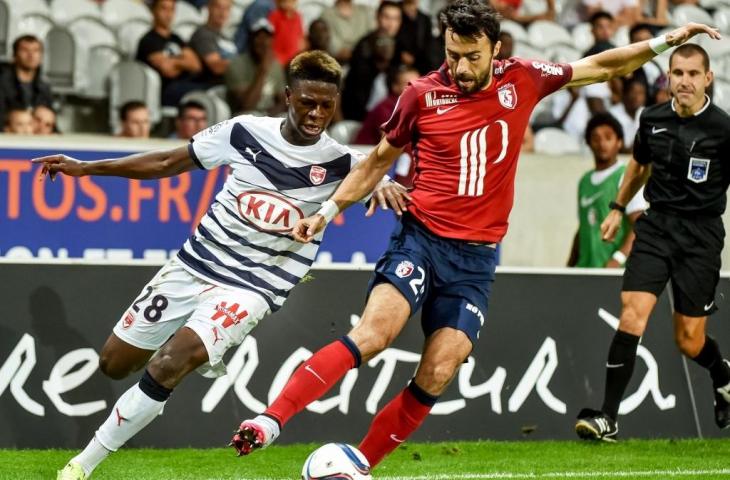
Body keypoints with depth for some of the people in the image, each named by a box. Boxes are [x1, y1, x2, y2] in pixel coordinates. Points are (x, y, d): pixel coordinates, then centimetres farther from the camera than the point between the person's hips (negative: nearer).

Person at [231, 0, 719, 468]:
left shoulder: (521, 81, 3)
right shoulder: (422, 95, -2)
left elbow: (599, 68, 16)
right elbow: (380, 159, 12)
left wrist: (663, 42, 9)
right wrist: (328, 210, 7)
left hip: (476, 257, 3)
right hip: (421, 239, -3)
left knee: (436, 377, -9)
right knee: (373, 334, -26)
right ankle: (270, 422, -30)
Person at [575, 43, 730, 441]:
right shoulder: (652, 120, 4)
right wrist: (618, 207, 29)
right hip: (656, 226, 3)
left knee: (689, 340, 3)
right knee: (633, 314, -15)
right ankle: (608, 417, -15)